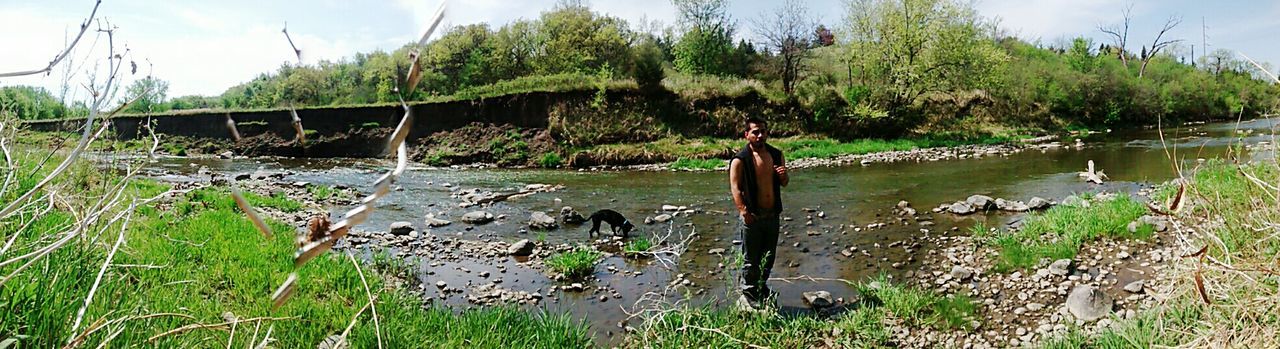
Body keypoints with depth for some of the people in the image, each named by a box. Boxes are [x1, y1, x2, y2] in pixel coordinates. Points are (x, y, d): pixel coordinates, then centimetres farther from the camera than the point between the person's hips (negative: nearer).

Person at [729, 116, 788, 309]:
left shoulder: (776, 154, 7)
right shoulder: (740, 160, -11)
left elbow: (784, 183, 16)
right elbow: (735, 187, -19)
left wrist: (784, 175, -8)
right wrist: (743, 210, -33)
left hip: (772, 215, 6)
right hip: (752, 217, -5)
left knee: (768, 257, 18)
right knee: (751, 259, 5)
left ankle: (762, 288, 40)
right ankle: (749, 293, 24)